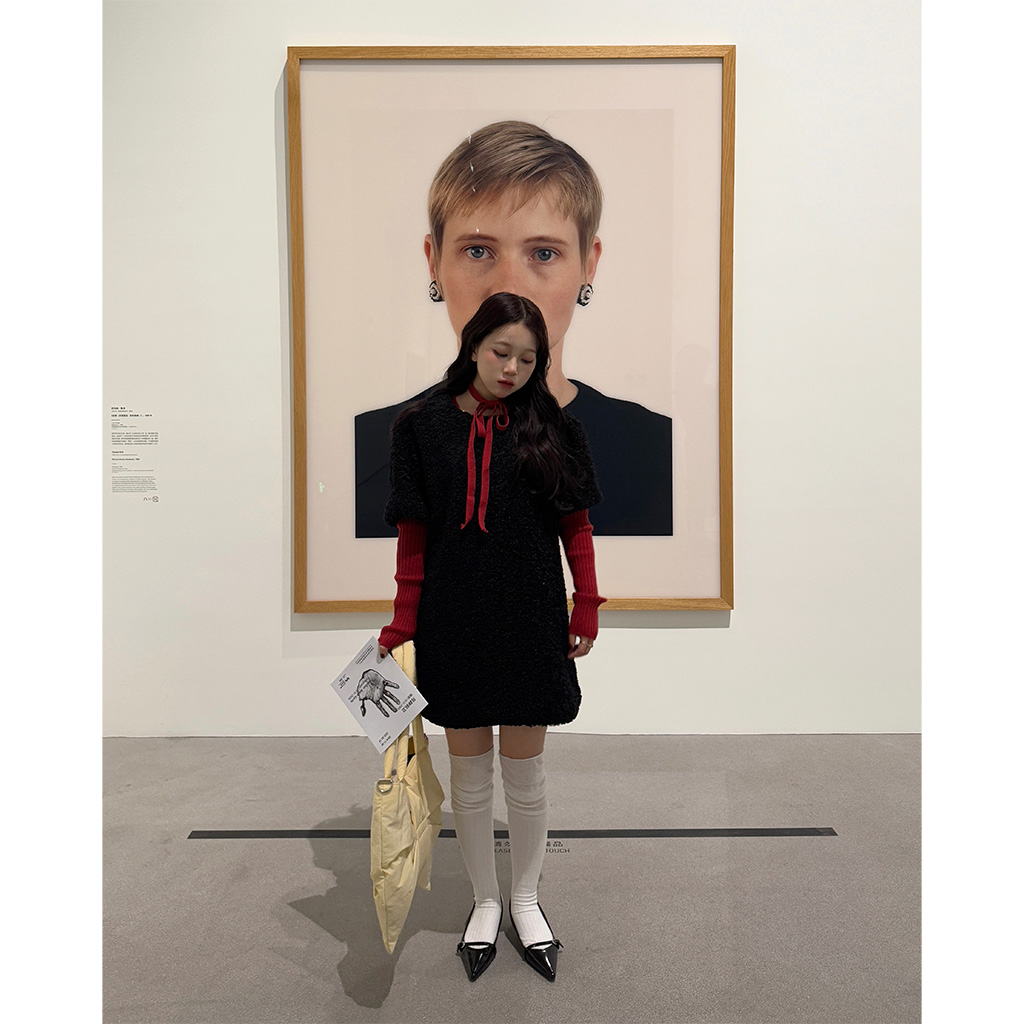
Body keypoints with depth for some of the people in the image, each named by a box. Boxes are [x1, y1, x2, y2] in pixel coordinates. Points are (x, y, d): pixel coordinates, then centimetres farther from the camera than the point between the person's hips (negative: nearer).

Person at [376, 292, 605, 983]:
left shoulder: (553, 427, 0)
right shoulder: (424, 426, -1)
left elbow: (577, 527, 3)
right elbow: (414, 537, -1)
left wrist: (587, 610, -1)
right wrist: (401, 628, -3)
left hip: (531, 623, 0)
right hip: (454, 626, 1)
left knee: (525, 776, 13)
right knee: (470, 776, 14)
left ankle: (526, 900, 37)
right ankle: (486, 900, 38)